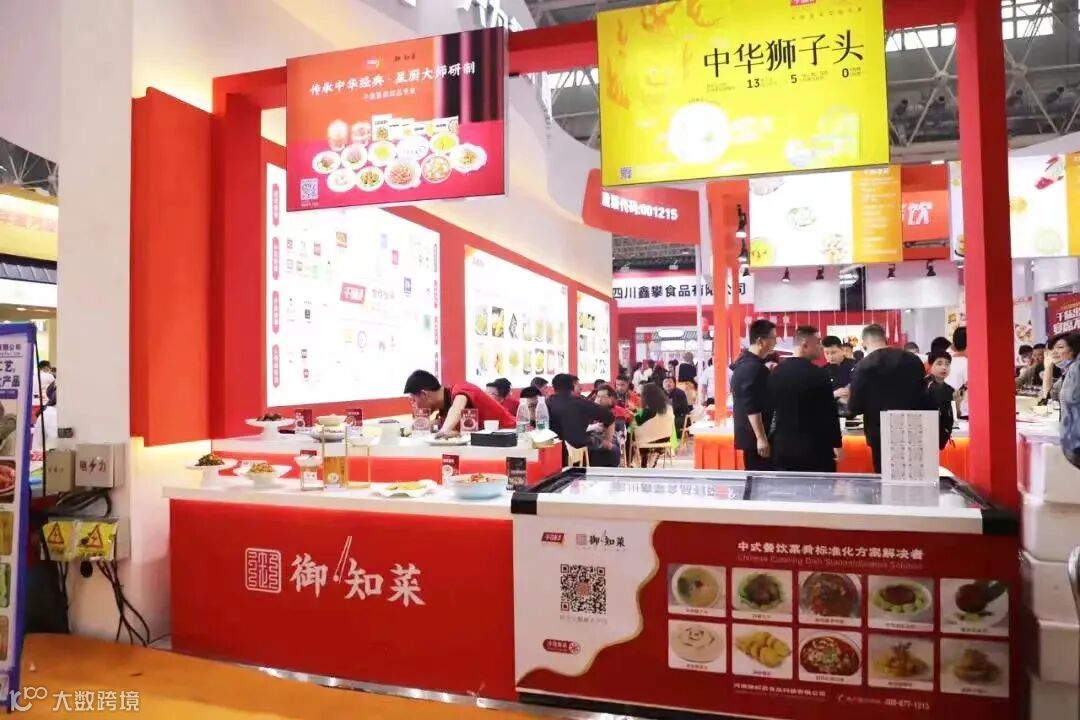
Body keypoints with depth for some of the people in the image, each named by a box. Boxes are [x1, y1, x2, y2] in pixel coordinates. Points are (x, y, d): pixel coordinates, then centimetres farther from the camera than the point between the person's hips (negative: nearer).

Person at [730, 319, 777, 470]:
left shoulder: (744, 363, 12)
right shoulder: (753, 367, -18)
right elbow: (752, 408, -23)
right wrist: (761, 438, -23)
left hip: (749, 435, 10)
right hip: (755, 437, -10)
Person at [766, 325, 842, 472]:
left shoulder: (776, 372, 2)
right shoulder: (818, 374, -13)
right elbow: (829, 412, -9)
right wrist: (837, 444, 0)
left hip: (783, 447, 5)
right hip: (815, 448, -5)